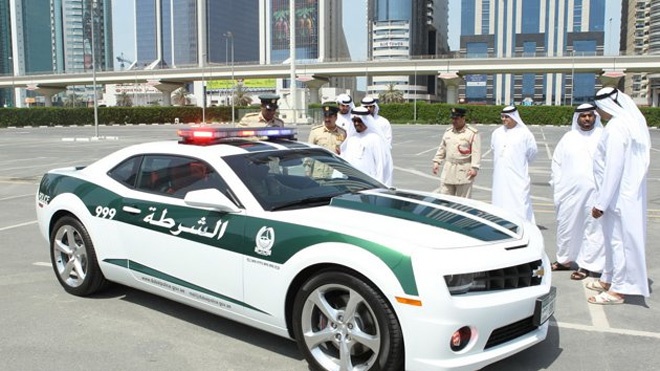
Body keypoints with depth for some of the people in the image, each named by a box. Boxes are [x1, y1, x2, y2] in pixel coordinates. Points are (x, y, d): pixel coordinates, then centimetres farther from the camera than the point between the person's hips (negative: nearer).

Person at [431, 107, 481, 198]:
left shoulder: (473, 133, -6)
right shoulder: (448, 132, 11)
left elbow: (476, 152, -10)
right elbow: (442, 148, 18)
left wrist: (474, 168, -18)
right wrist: (436, 162, 10)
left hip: (464, 172, -5)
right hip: (448, 170, 5)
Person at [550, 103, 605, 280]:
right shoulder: (568, 138, 10)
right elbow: (556, 162, 12)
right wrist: (557, 186, 5)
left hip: (594, 193, -3)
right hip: (569, 192, 3)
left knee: (592, 228, 1)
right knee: (566, 225, 11)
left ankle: (587, 265, 11)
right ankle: (565, 260, 27)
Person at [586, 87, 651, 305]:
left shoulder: (616, 127, -20)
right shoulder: (633, 123, 10)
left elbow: (613, 168, -23)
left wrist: (601, 203, -18)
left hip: (618, 195, -10)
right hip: (629, 193, 10)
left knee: (617, 239, -1)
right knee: (614, 238, 18)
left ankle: (617, 290, 9)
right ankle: (609, 279, 31)